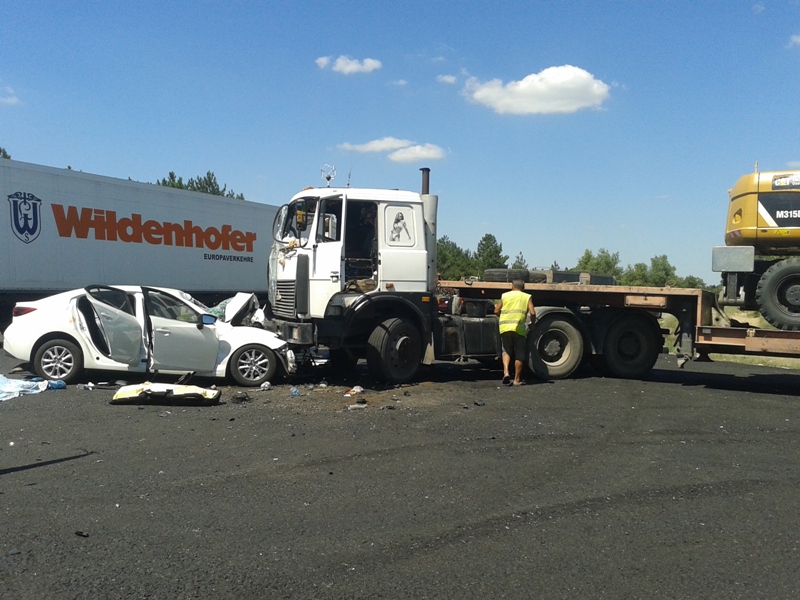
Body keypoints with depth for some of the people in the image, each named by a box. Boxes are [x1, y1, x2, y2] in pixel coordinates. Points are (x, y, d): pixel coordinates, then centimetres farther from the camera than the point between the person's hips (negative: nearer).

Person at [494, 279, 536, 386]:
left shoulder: (505, 295, 14)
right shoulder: (527, 297, 10)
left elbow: (496, 311, 11)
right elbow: (532, 313, -2)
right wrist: (532, 323, 15)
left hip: (504, 328, 2)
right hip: (519, 328, -2)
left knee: (506, 351, 16)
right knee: (519, 354, 9)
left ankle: (506, 372, -6)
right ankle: (517, 379, 12)